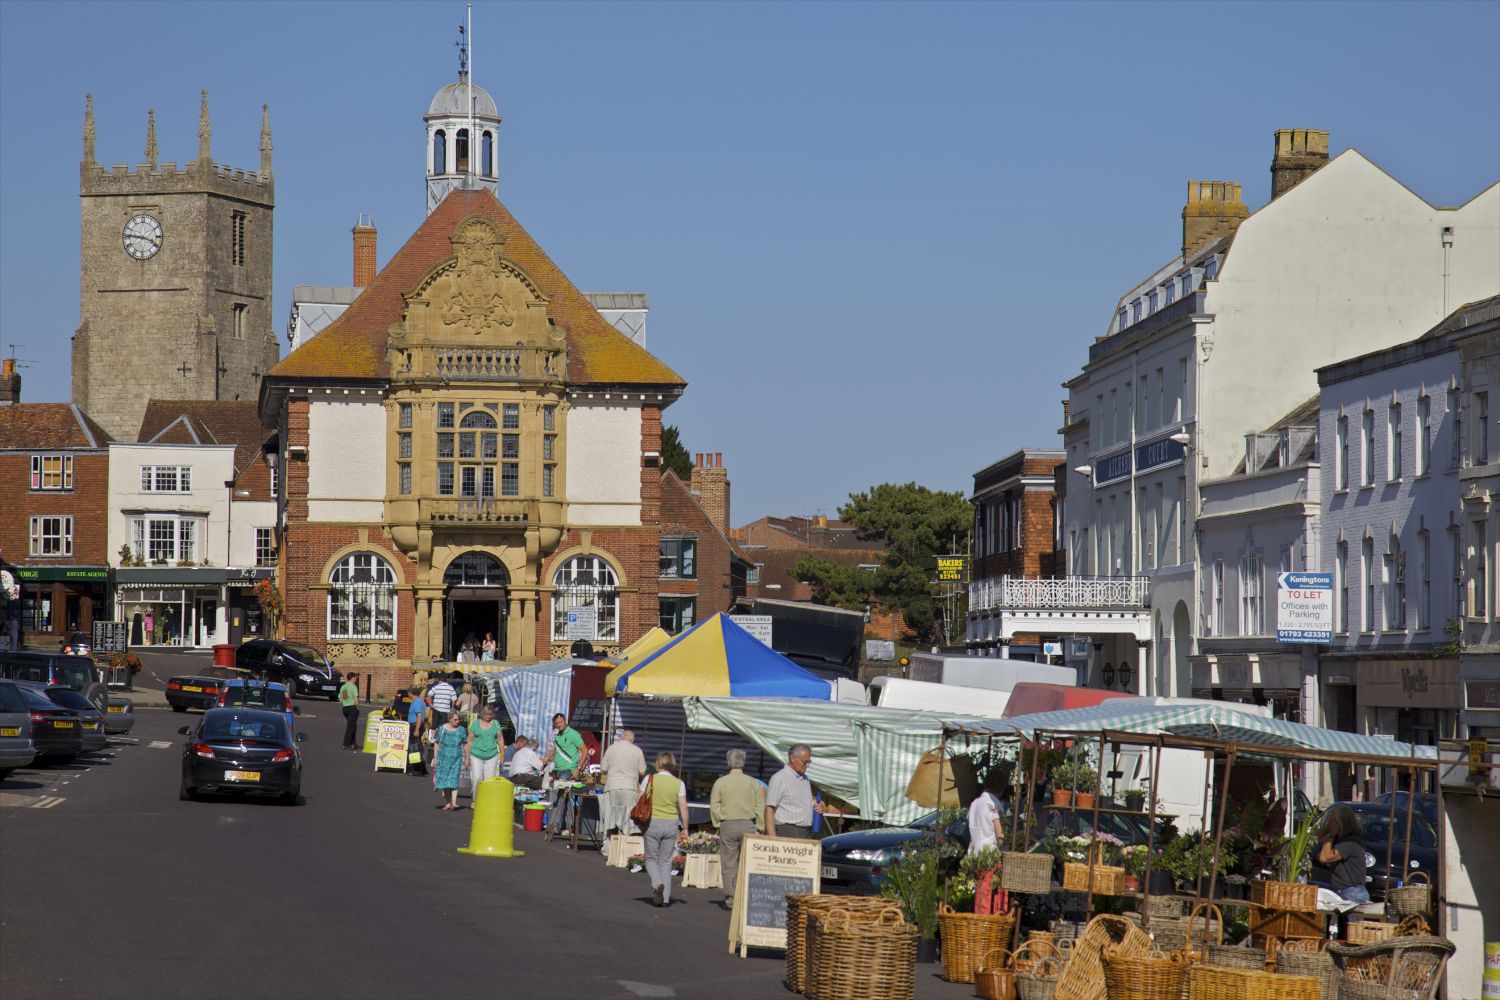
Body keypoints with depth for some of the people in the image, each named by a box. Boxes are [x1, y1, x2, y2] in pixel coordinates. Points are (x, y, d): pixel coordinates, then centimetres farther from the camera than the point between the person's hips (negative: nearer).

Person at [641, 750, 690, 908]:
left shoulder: (649, 780, -4)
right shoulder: (679, 784, -1)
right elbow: (683, 808, -2)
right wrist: (685, 828, 7)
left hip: (652, 822, -2)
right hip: (671, 824, 2)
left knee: (651, 859, 10)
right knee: (666, 862, 10)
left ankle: (657, 884, -17)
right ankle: (665, 897, 7)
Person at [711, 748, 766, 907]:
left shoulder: (720, 782, 2)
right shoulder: (753, 782, 3)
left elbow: (714, 806, -2)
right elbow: (760, 807, 1)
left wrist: (718, 823, 4)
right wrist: (758, 826, 5)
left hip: (727, 825, 0)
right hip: (748, 824, 0)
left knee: (729, 864, 4)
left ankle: (731, 897, 1)